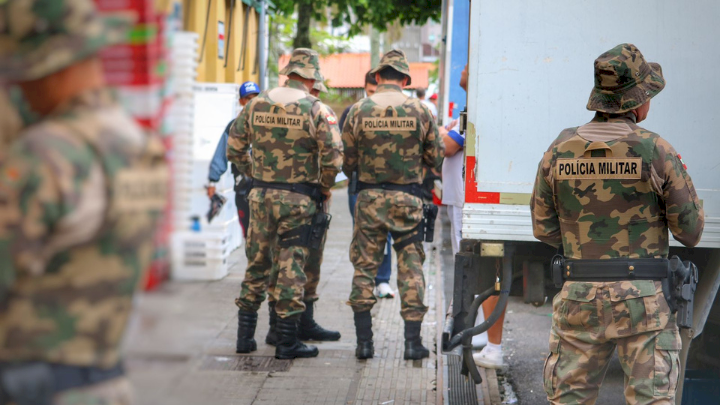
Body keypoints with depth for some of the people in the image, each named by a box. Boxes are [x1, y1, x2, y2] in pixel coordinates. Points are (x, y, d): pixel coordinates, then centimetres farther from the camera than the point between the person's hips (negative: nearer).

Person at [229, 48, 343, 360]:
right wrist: (325, 187, 3)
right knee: (291, 266, 1)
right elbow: (333, 158, -14)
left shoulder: (256, 105, 4)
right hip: (298, 199, -4)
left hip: (261, 195, 4)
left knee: (257, 263, 13)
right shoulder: (317, 110, -9)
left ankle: (245, 335, 18)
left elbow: (234, 149, 8)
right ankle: (287, 341, 4)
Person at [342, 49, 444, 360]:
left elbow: (346, 162, 0)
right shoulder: (419, 111, -3)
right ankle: (413, 342, 3)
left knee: (364, 267, 8)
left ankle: (364, 342, 8)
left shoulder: (359, 110, -3)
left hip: (369, 197, 0)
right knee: (411, 267, 6)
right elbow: (436, 158, 2)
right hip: (408, 199, 0)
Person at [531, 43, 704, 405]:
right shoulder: (655, 151, -8)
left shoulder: (559, 150, 1)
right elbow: (690, 231, -2)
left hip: (578, 295, 3)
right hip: (641, 296, -3)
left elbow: (545, 230, 7)